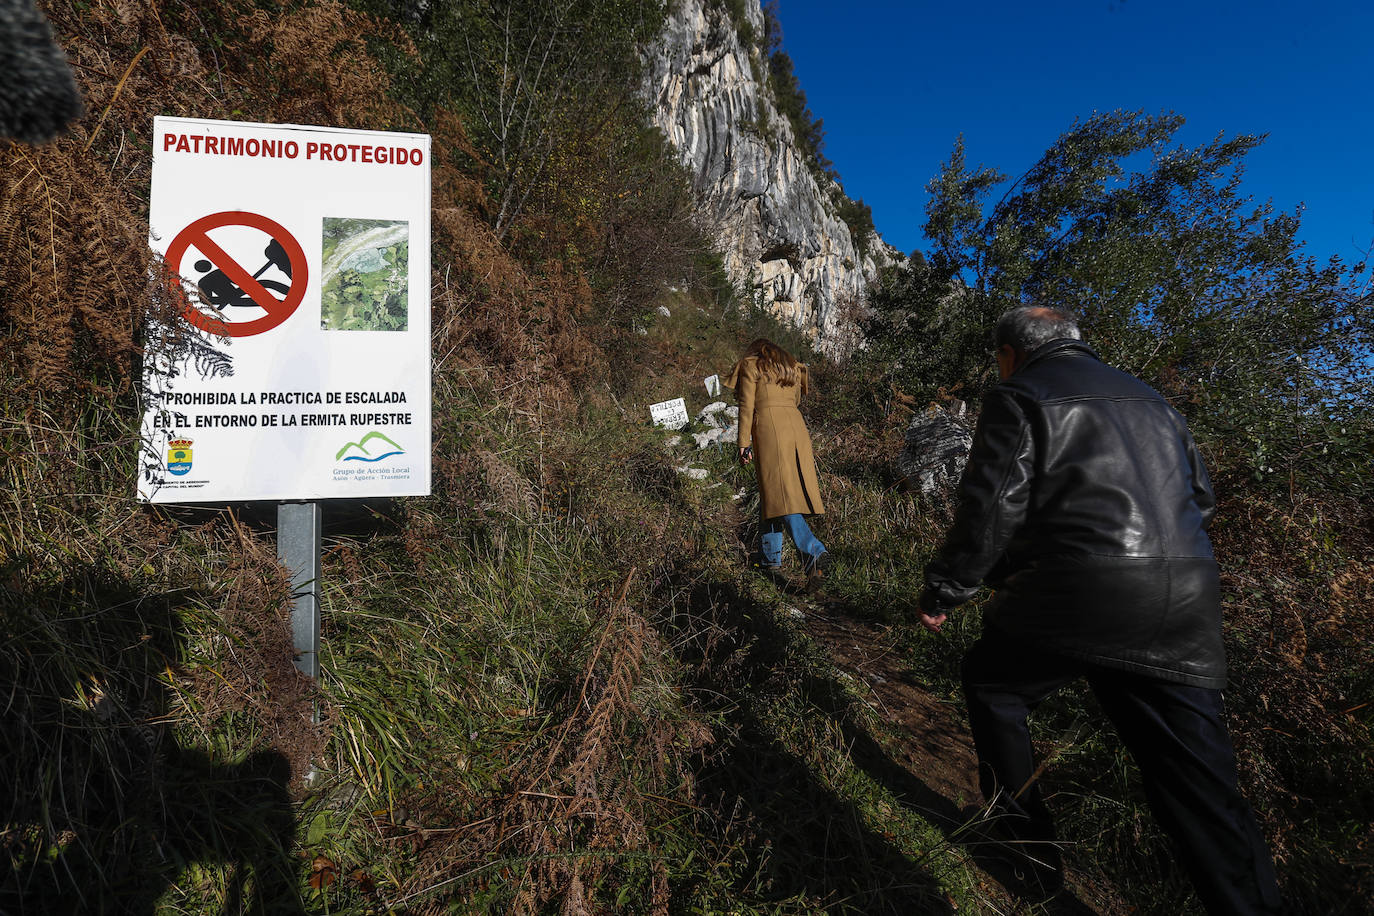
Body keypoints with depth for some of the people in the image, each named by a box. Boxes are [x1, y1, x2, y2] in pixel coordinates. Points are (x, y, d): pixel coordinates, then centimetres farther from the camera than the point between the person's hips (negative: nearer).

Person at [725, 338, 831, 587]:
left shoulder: (751, 366, 8)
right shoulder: (793, 368, 25)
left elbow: (747, 407, 0)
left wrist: (744, 443, -2)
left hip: (768, 428, -6)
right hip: (797, 427, 6)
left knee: (778, 494, -10)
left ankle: (814, 552, -26)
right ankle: (771, 560, 13)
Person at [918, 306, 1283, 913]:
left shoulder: (1018, 397, 2)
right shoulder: (1146, 396, 23)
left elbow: (989, 509, -9)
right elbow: (1200, 498, 25)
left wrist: (941, 592, 1)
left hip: (1078, 592, -6)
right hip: (1185, 607, 6)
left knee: (991, 686, 20)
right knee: (1199, 777, 10)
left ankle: (1031, 852, 28)